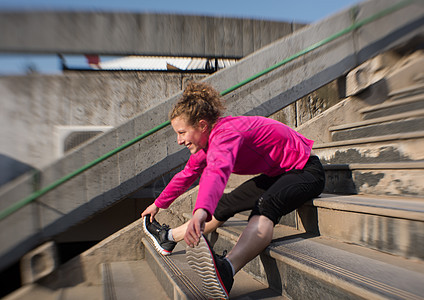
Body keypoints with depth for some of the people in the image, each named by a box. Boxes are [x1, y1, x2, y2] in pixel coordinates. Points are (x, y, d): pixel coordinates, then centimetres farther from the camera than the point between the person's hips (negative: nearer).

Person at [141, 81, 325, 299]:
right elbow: (188, 174, 12)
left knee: (265, 206, -38)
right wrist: (158, 204, 20)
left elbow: (217, 172, -50)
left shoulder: (226, 133, -29)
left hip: (306, 170, -9)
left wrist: (201, 211, -67)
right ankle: (169, 238, 21)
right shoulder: (208, 139, 0)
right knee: (225, 205, 9)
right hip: (277, 174, 9)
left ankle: (226, 270, -60)